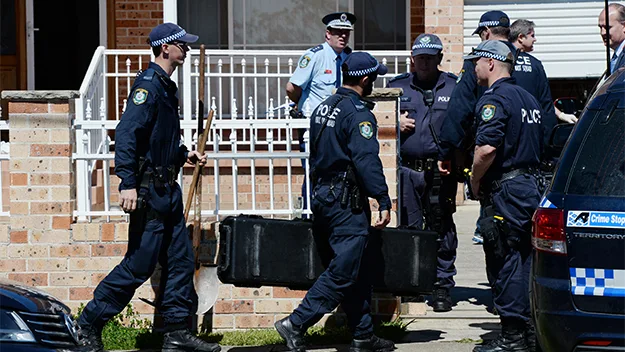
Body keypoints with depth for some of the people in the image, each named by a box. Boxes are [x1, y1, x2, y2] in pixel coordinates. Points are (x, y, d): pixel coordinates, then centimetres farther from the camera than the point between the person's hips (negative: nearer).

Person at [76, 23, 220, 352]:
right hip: (148, 191, -10)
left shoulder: (166, 87, 15)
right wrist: (127, 183, -28)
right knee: (140, 263, -6)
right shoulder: (148, 84, -15)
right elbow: (127, 133, -23)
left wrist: (184, 154, 17)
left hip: (167, 189, 10)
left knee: (181, 258, 8)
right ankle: (89, 325, 4)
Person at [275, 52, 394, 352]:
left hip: (322, 195, 10)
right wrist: (384, 201, -20)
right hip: (347, 201, -10)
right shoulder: (358, 113, -14)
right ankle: (296, 324, -10)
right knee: (344, 271, -7)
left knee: (360, 268, 14)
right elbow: (367, 161, -20)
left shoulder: (324, 108, 15)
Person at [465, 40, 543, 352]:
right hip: (530, 185, 9)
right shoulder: (529, 99, 17)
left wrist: (475, 182, -9)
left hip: (504, 191, -9)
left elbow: (487, 148, -24)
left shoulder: (494, 98, -12)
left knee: (505, 264, -6)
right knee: (524, 261, 14)